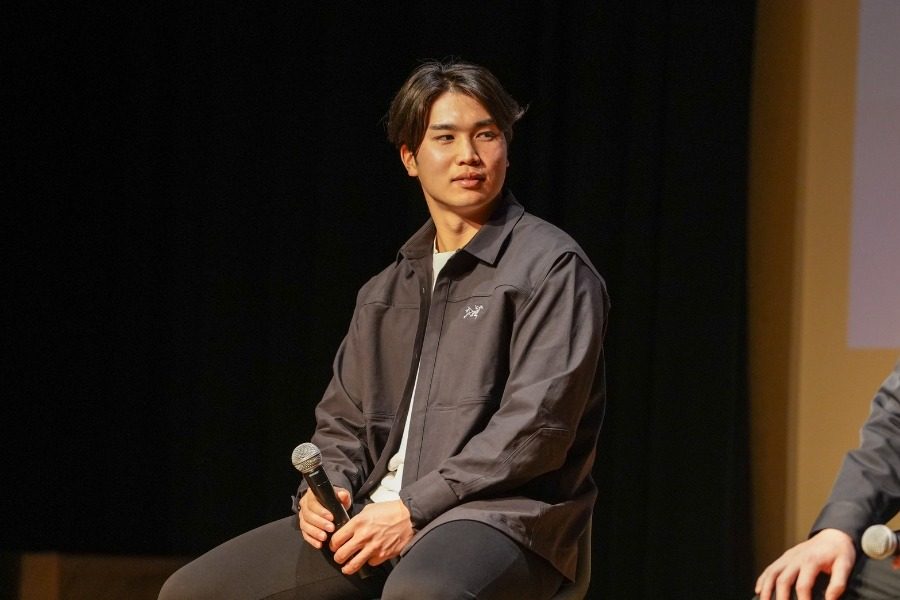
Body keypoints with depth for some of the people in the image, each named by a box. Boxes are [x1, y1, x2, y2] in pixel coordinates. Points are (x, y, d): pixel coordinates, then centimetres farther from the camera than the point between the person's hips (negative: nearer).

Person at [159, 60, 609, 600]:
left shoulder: (550, 267, -1)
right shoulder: (387, 292, 22)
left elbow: (535, 426, -11)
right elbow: (343, 419, 24)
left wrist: (415, 508, -15)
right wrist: (324, 489, 0)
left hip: (499, 517, -7)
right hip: (374, 516, 7)